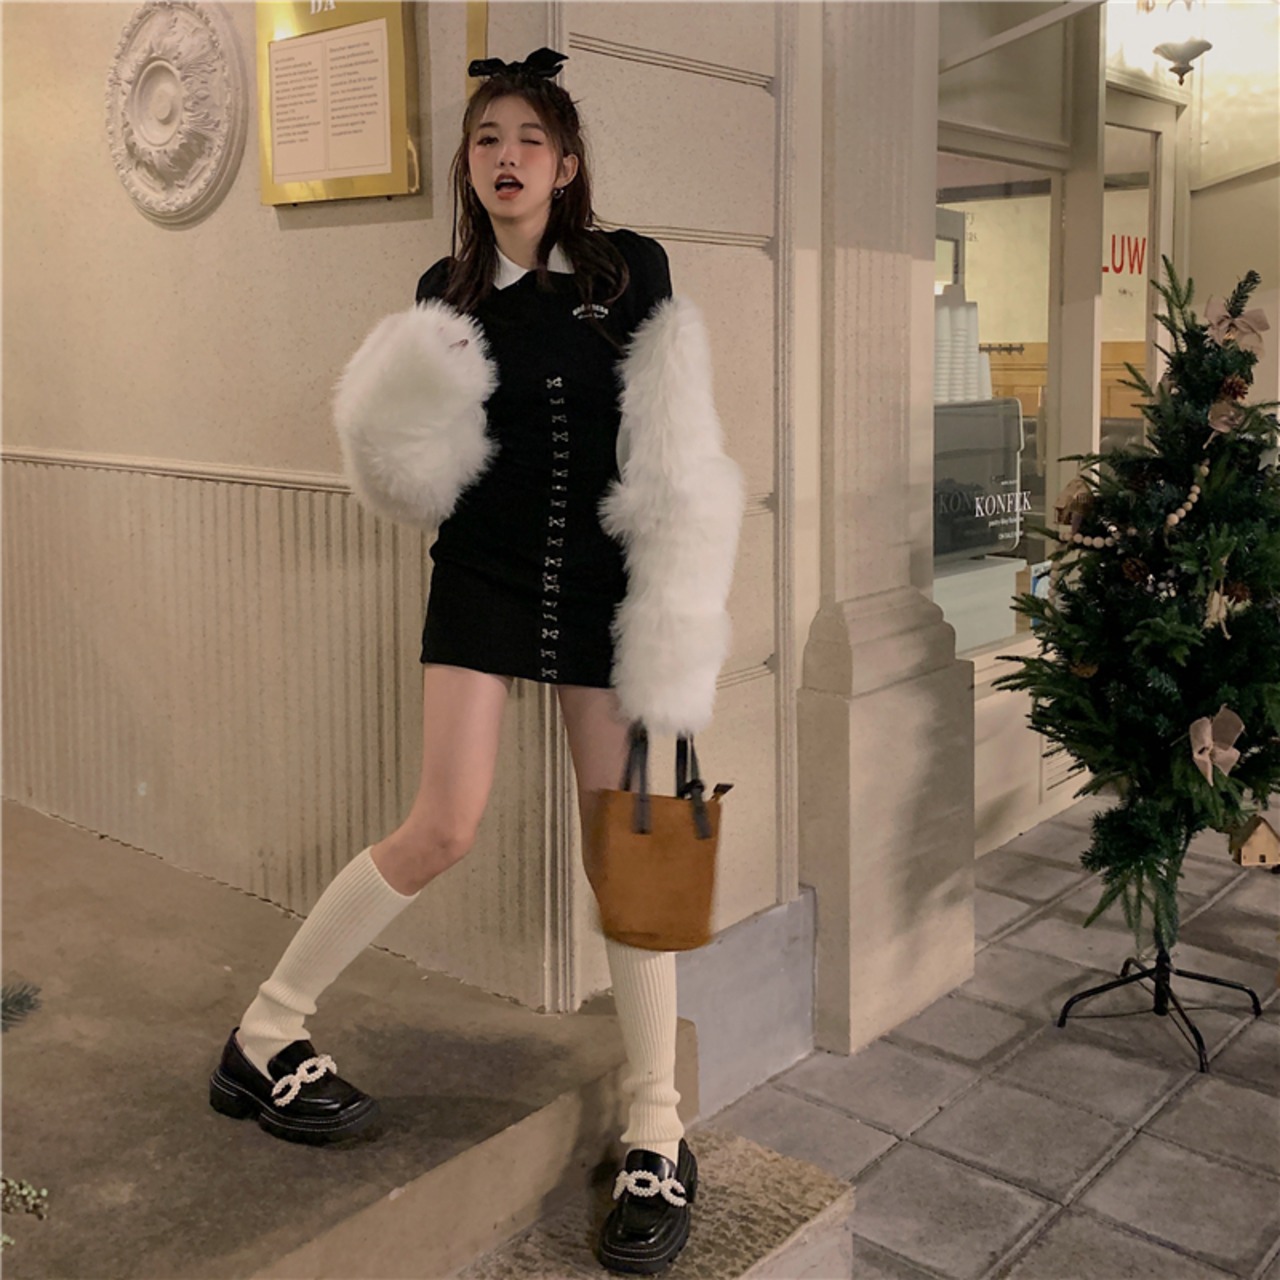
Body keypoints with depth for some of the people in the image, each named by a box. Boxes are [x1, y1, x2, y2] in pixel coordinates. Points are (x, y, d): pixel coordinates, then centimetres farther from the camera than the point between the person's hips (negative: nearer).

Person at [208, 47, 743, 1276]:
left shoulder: (630, 271, 0)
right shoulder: (447, 294, 6)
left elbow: (673, 452, -2)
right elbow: (417, 469, 8)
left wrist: (677, 614, -7)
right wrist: (403, 412, -15)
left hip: (599, 580, 0)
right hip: (481, 575, 1)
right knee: (443, 827, -7)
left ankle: (656, 1137, 9)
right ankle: (261, 1037, 14)